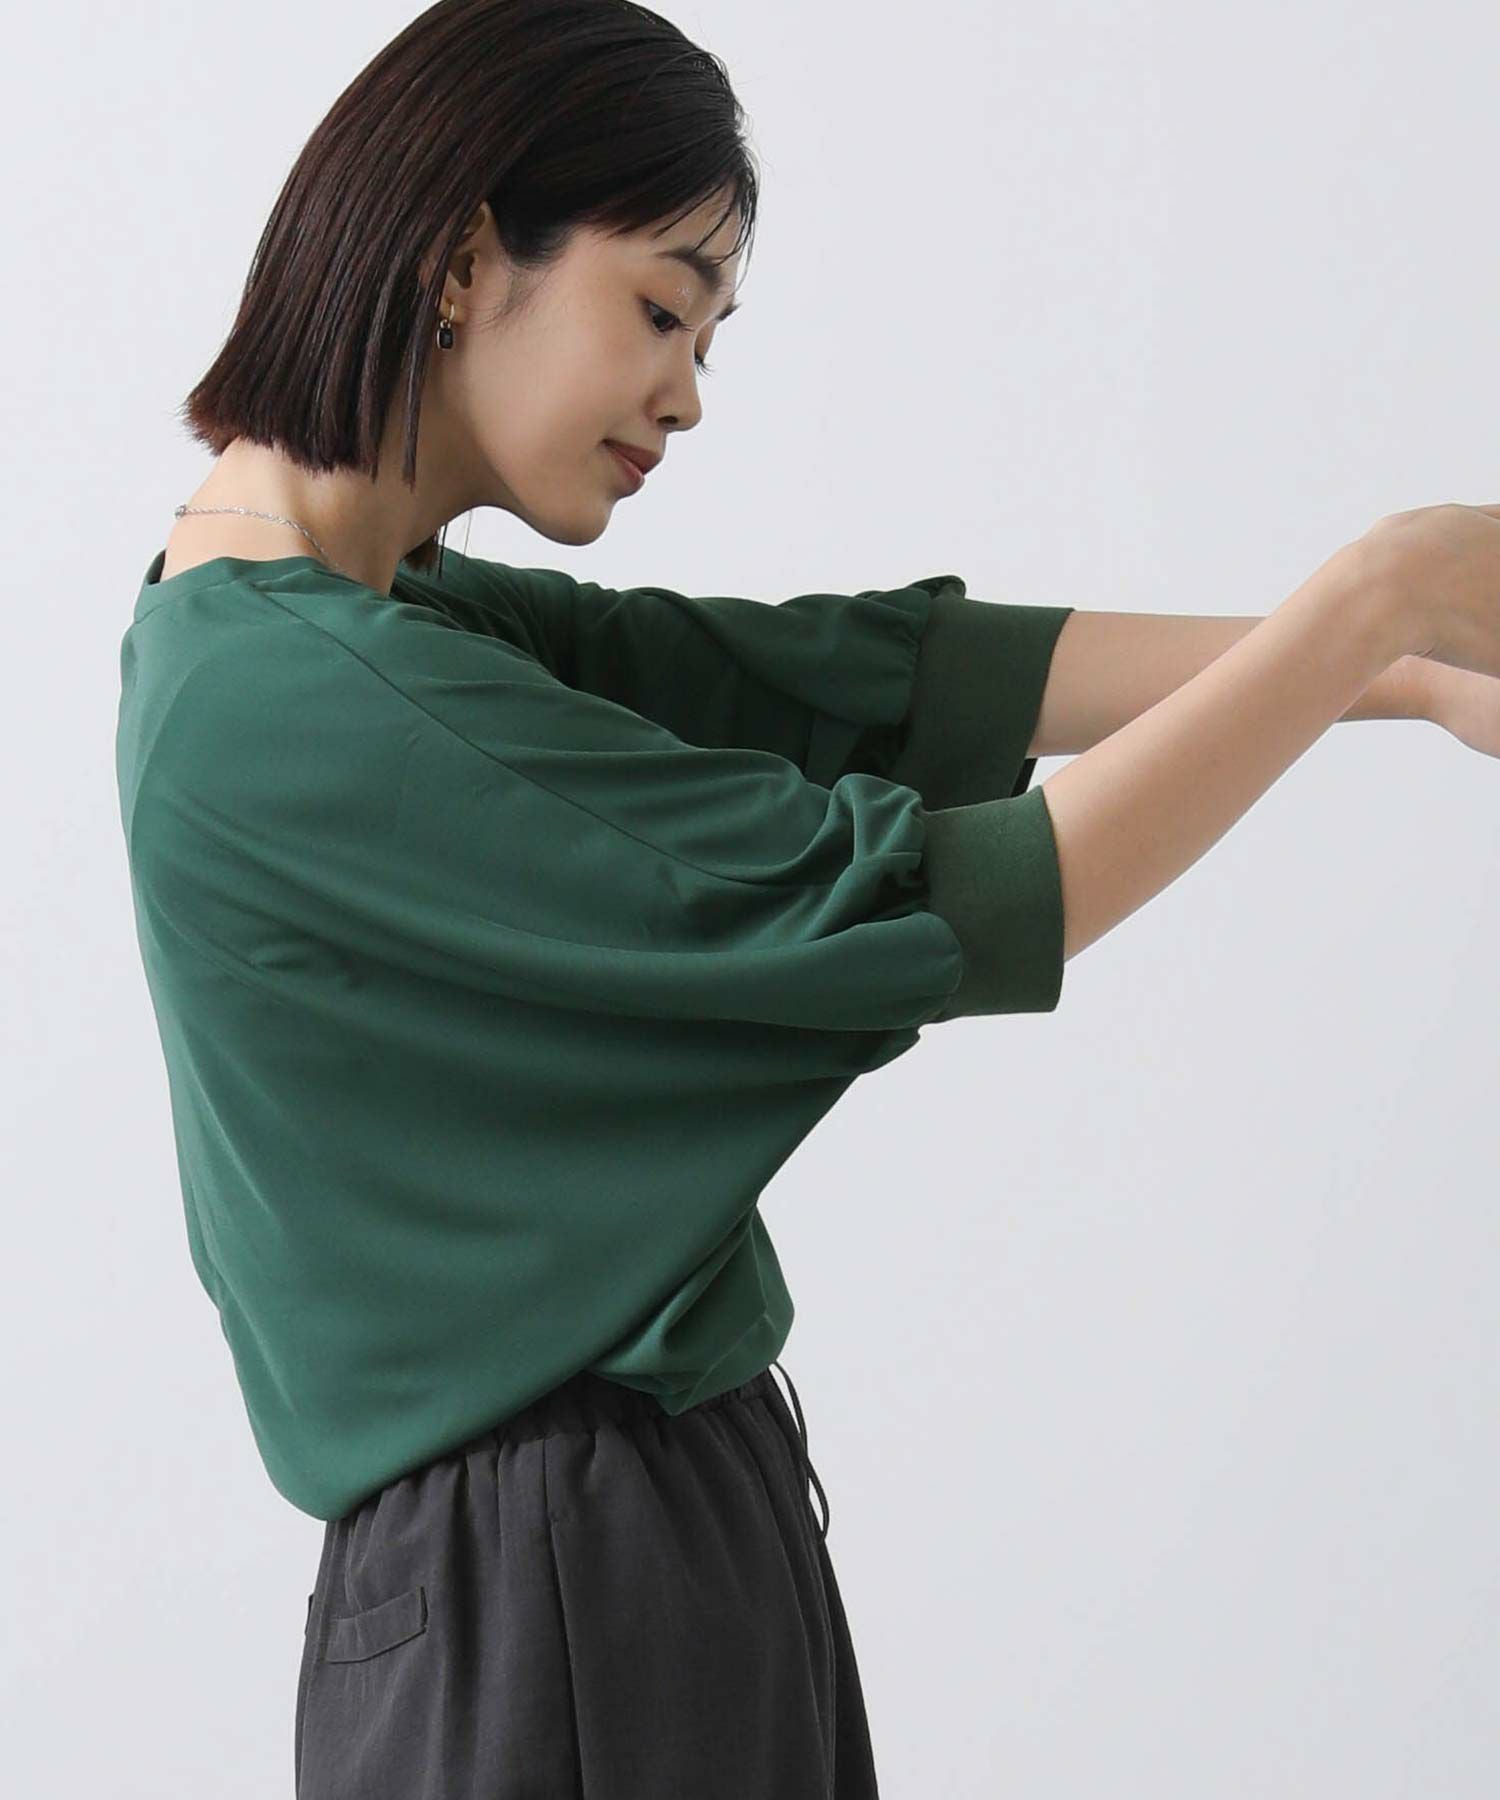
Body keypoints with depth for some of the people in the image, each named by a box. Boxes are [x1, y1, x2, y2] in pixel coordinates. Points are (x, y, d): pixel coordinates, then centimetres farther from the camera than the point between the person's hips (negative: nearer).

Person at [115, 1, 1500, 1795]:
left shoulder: (406, 624, 7)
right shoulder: (308, 706, -22)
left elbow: (856, 674, 3)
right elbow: (930, 906, -21)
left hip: (635, 1526, 9)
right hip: (554, 1596, -9)